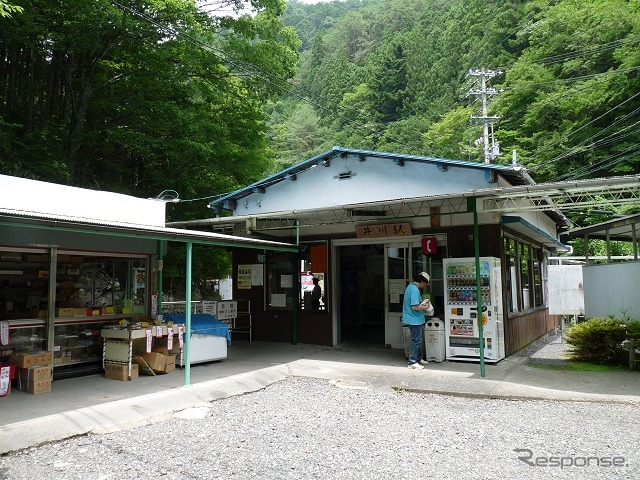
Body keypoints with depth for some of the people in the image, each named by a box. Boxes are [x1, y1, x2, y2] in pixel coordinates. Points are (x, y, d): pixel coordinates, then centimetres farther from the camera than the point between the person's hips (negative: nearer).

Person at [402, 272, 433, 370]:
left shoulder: (411, 286, 11)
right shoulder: (415, 290, -22)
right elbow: (414, 306, -27)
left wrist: (422, 302, 11)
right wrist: (425, 307, -12)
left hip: (416, 319, 11)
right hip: (414, 320, -11)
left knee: (418, 340, 19)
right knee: (416, 341, -4)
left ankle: (418, 359, 30)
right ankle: (412, 362, 2)